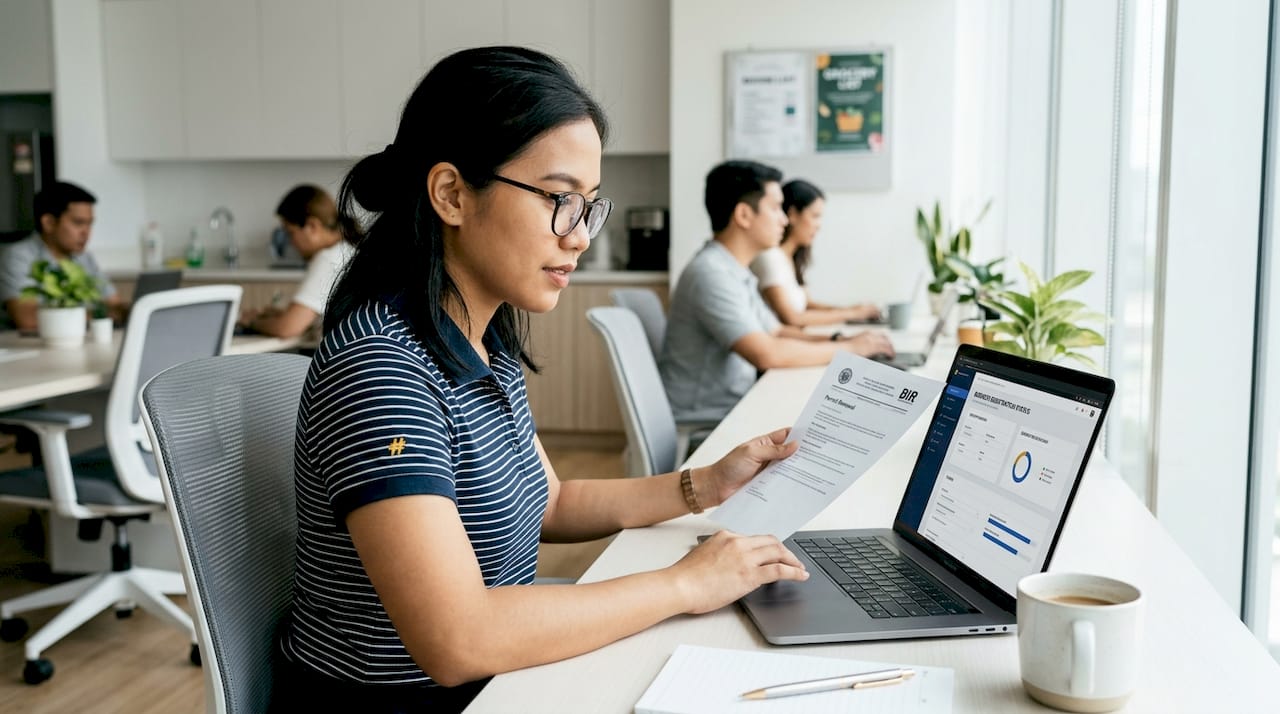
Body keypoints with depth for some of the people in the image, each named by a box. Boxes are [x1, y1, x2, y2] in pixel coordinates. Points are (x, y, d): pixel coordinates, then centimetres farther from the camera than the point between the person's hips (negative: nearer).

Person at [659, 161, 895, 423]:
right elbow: (766, 354, -26)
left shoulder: (735, 271, 11)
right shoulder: (711, 274, -20)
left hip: (733, 408, 9)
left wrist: (836, 340, 3)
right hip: (703, 424, -9)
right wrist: (849, 348, -15)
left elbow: (776, 332, 20)